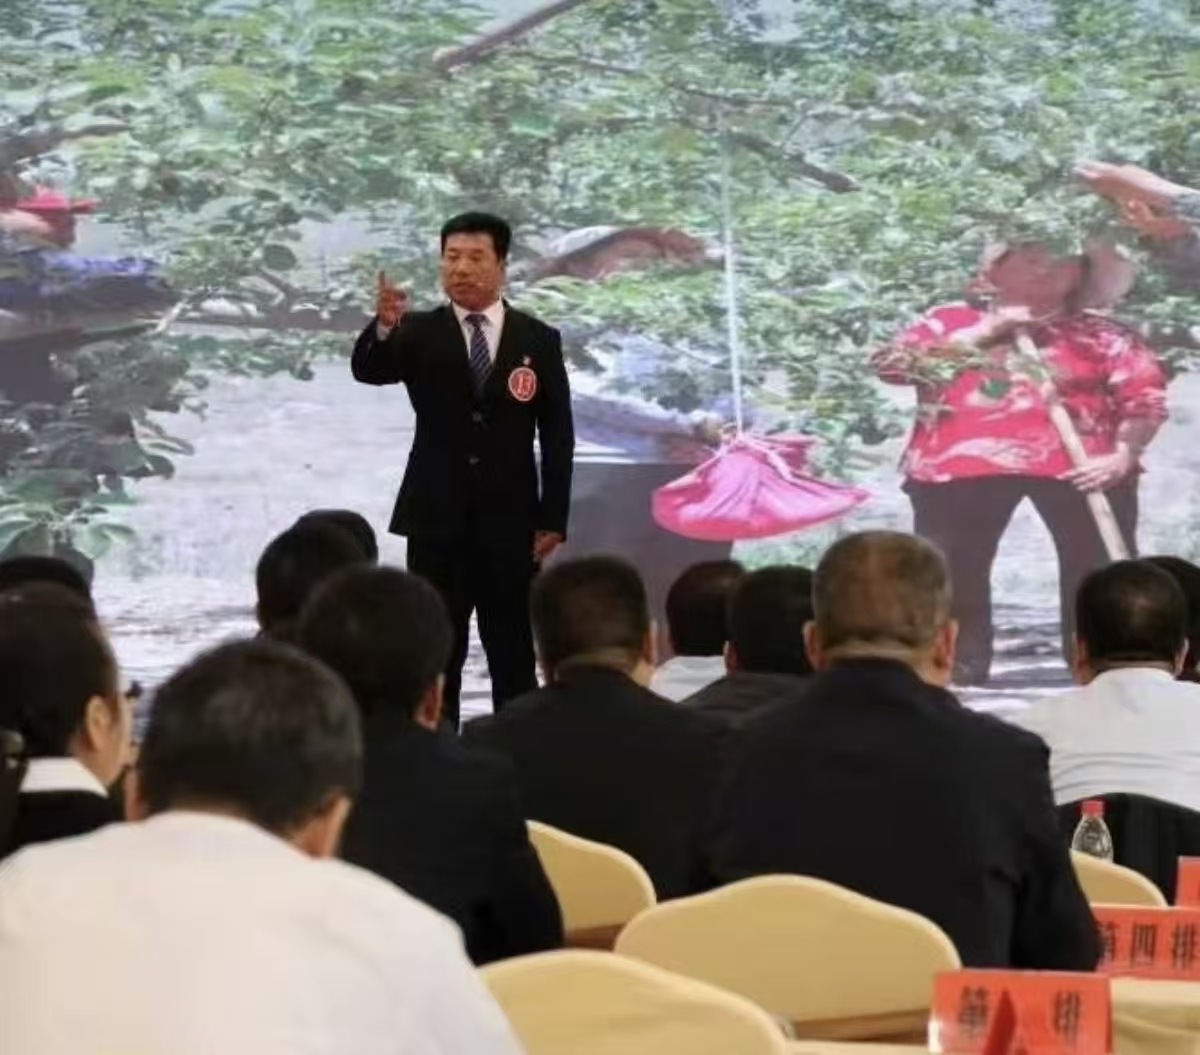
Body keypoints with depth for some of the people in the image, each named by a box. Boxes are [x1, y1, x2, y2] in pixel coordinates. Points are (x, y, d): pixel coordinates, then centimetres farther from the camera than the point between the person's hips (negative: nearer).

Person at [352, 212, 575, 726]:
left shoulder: (538, 340, 2)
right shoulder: (419, 333, 2)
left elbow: (557, 435, 3)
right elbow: (367, 370, -18)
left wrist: (553, 518, -3)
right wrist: (383, 326, -39)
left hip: (510, 520, 0)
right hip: (436, 519, 0)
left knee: (514, 656, 5)